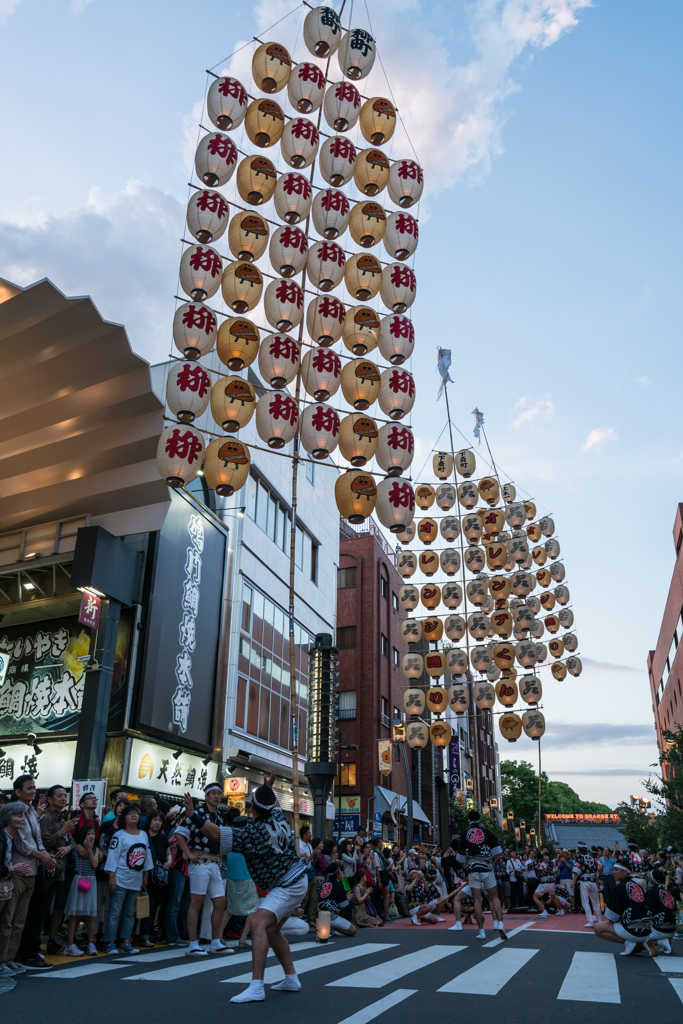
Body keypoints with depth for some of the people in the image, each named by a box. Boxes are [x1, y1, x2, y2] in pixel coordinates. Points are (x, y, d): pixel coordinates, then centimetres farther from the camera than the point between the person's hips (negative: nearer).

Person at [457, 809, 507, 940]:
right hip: (487, 868, 0)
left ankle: (481, 931, 3)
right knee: (494, 897, 10)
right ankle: (500, 923, -8)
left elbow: (462, 858, 11)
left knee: (477, 900, 4)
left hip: (472, 868, 0)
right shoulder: (486, 832, 7)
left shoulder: (465, 835, 9)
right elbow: (497, 852, 3)